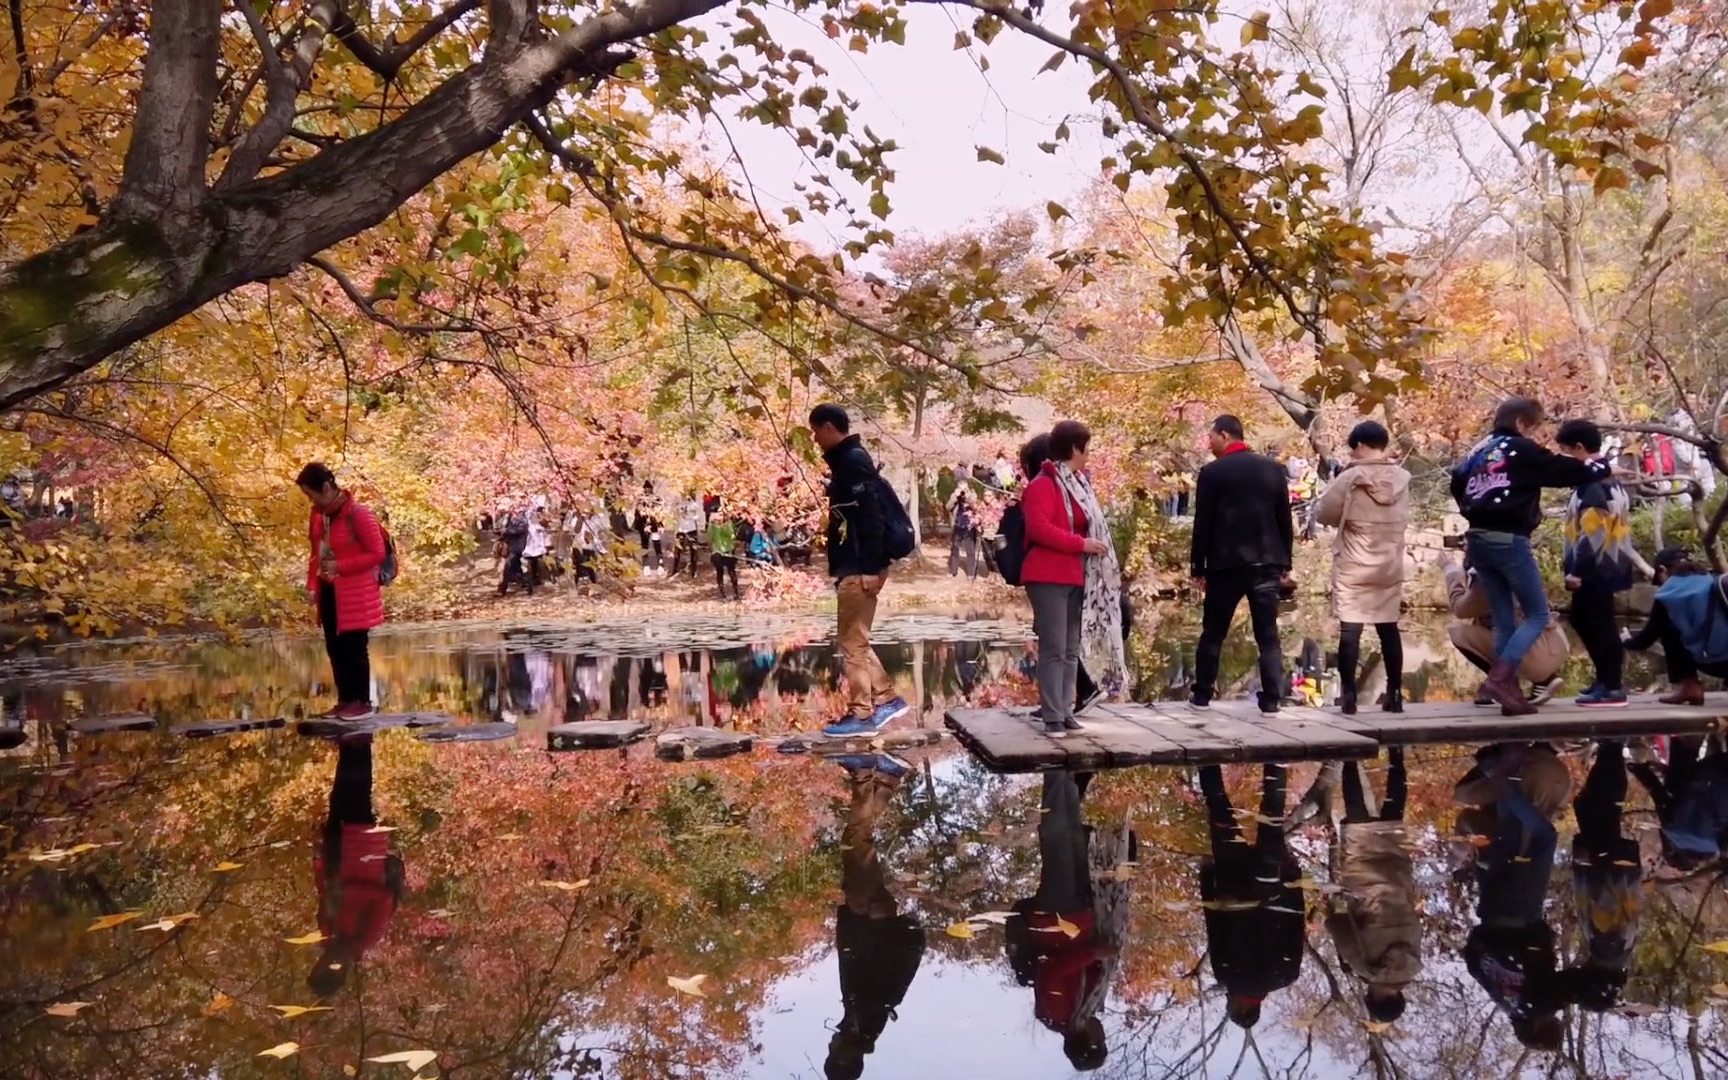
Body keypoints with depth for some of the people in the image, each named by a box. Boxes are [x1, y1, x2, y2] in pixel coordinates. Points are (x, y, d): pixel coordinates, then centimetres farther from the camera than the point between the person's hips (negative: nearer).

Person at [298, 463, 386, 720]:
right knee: (334, 648, 11)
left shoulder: (358, 514, -19)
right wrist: (312, 585, 4)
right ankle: (345, 700, 20)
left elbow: (377, 553, -17)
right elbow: (316, 551, 14)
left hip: (355, 593, -7)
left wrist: (340, 567, -20)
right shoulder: (318, 514, 4)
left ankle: (363, 702, 9)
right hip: (329, 592, 7)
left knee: (354, 648, 0)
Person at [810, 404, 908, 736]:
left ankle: (861, 713, 3)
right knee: (854, 639, 14)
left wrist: (869, 567, -24)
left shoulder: (853, 460, -13)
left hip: (860, 569, -10)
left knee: (852, 640, -3)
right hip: (853, 567, 10)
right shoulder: (847, 460, 17)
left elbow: (870, 516, -20)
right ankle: (886, 699, 19)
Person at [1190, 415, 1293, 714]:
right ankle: (1271, 699, 1)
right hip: (1266, 562, 3)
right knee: (1268, 635, 5)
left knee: (1213, 633, 9)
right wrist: (1285, 562, 15)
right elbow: (1285, 519, 8)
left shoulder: (1212, 472, -6)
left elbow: (1203, 523, -6)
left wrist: (1198, 567, 1)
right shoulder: (1273, 468, 6)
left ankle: (1202, 694, 14)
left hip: (1226, 563, -3)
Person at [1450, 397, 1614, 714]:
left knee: (1504, 619, 10)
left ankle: (1510, 691, 8)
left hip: (1478, 540, 7)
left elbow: (1457, 482, 14)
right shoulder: (1522, 450, -5)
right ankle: (1500, 677, -15)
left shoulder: (1479, 450, 14)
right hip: (1508, 541, -7)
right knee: (1537, 615, 1)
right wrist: (1605, 468, 14)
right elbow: (1567, 470, -1)